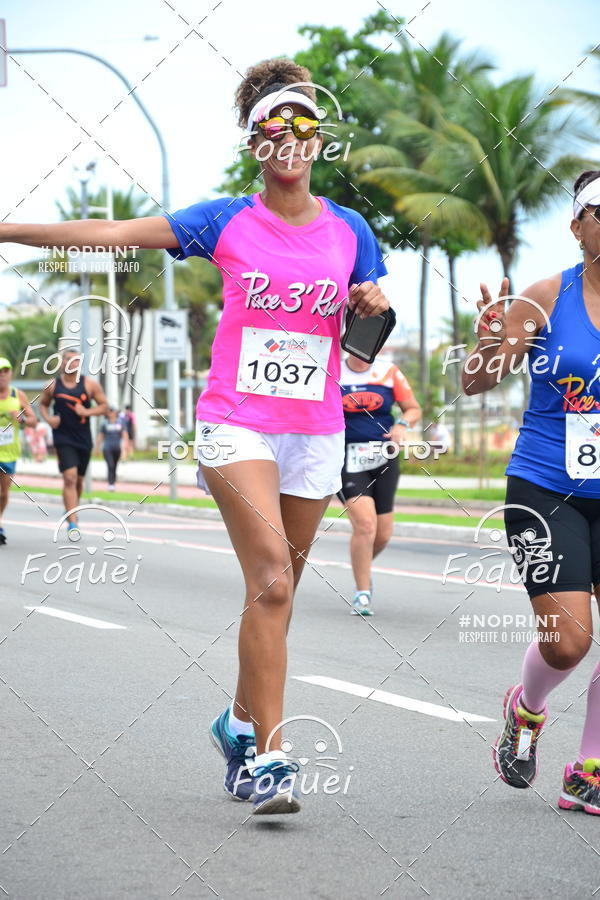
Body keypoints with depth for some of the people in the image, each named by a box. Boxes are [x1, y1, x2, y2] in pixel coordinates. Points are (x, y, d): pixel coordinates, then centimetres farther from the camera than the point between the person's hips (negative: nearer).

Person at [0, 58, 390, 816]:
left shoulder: (349, 230, 8)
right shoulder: (227, 222, 0)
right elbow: (114, 234, -2)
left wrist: (372, 305, -7)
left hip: (315, 432, 3)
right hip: (236, 424, -3)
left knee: (277, 590, 8)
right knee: (271, 582, -18)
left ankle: (241, 722, 30)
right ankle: (266, 757, -17)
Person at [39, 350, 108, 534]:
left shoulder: (90, 384, 0)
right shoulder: (52, 386, 0)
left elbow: (103, 405, 4)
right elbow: (43, 404, 15)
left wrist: (86, 412, -13)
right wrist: (48, 418, -5)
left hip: (84, 439, 3)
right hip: (63, 438, -3)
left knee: (79, 480, 15)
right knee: (70, 477, -17)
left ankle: (70, 511, 41)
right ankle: (72, 522, -19)